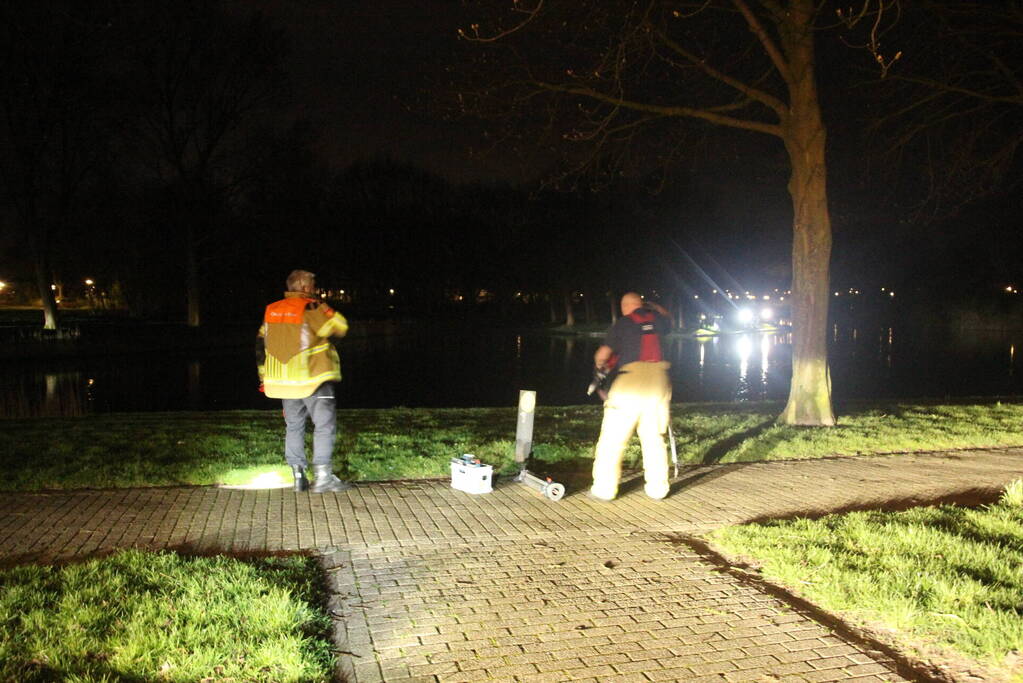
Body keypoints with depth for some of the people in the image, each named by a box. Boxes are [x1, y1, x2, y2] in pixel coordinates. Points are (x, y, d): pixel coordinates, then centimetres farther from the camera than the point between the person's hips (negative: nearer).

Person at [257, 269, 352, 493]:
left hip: (283, 380, 7)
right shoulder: (310, 308, -11)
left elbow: (261, 346, 14)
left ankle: (298, 476, 12)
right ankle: (322, 475, -11)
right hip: (312, 378, -7)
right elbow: (340, 328, -11)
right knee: (325, 424, -4)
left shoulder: (271, 311, 11)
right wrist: (324, 307, 2)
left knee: (293, 426, 14)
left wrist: (264, 378, 21)